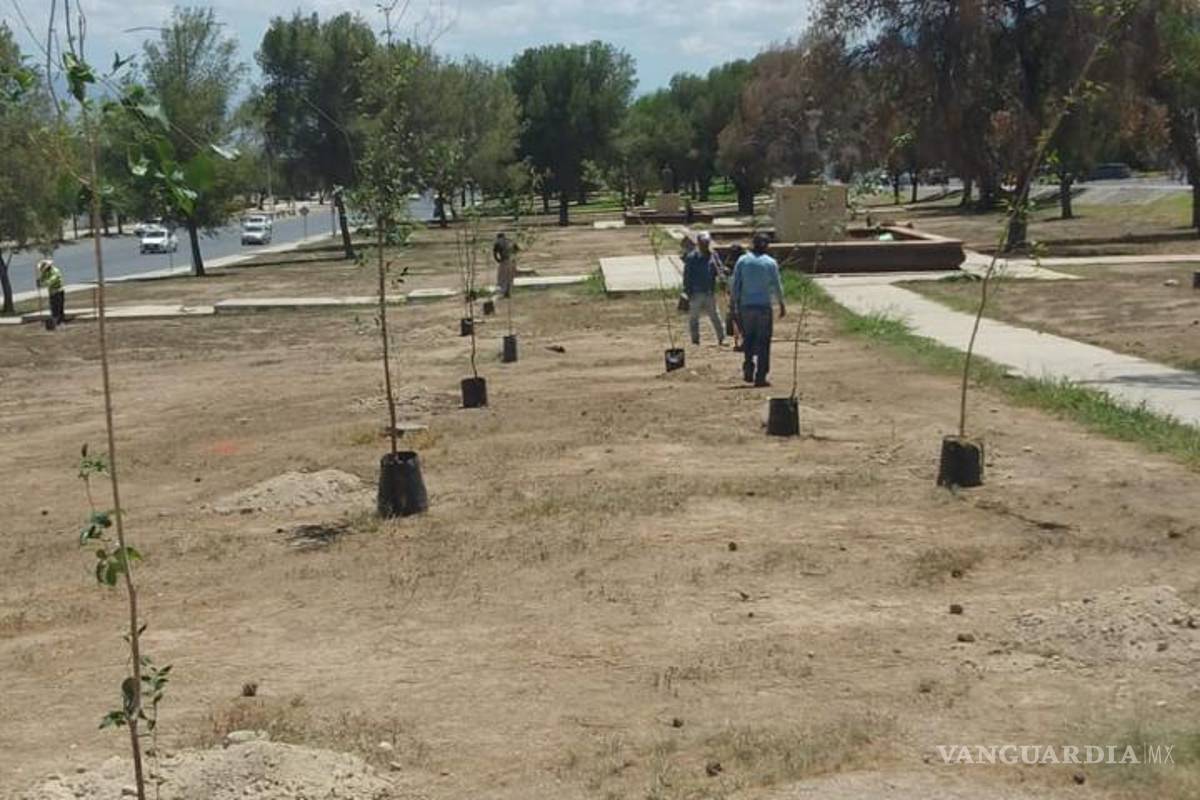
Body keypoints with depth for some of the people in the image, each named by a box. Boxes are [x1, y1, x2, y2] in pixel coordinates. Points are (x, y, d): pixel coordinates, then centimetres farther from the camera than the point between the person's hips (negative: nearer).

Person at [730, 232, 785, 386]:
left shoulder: (742, 261, 2)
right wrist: (782, 305, 10)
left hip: (746, 306, 2)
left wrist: (736, 304, 8)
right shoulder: (771, 263, -2)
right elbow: (776, 286, -1)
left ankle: (748, 371, 7)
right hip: (764, 306, -2)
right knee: (763, 341, 3)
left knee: (748, 339, 16)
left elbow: (735, 285, 1)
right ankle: (760, 376, 2)